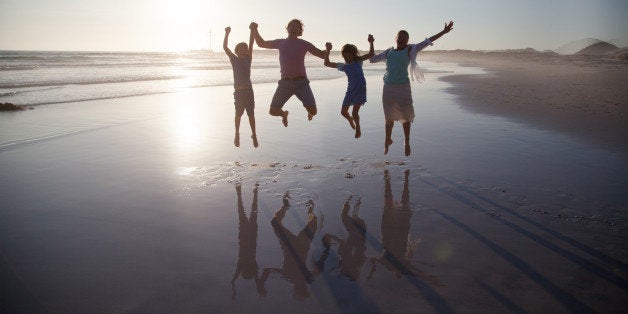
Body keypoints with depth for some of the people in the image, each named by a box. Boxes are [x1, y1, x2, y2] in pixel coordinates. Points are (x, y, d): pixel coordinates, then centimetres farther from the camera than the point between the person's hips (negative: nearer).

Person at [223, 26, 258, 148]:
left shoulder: (248, 59, 9)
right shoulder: (234, 60, 3)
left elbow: (251, 45, 1)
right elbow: (225, 47, -6)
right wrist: (227, 34, -13)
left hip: (248, 90, 2)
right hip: (239, 91, -2)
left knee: (251, 114, 3)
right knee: (238, 114, 7)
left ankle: (254, 135, 9)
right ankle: (237, 134, 20)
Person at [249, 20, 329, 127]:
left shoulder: (304, 44, 8)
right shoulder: (280, 43, 14)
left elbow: (322, 55, 6)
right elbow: (261, 43, 26)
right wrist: (254, 30, 13)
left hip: (301, 82, -2)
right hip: (285, 83, 2)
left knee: (313, 111, -13)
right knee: (273, 111, -8)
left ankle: (309, 111, 29)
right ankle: (284, 114, 31)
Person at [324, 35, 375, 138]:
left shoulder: (358, 61, 2)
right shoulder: (343, 66, 4)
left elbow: (371, 54, -5)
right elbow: (327, 63, 0)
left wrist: (371, 43, -18)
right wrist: (328, 51, -9)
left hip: (360, 90, -3)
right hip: (351, 90, 3)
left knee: (354, 113, -6)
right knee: (343, 112, 6)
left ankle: (358, 128, 22)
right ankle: (350, 119, 42)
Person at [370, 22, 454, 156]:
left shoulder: (410, 50, 4)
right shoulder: (389, 52, 14)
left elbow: (427, 41, -2)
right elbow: (373, 58, 25)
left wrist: (443, 32, -7)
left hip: (403, 87, -3)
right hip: (388, 88, 3)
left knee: (405, 116, 2)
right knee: (389, 117, 11)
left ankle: (407, 143, 17)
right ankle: (387, 140, 31)